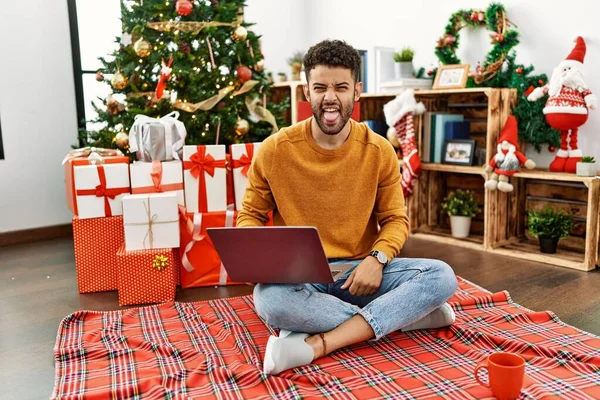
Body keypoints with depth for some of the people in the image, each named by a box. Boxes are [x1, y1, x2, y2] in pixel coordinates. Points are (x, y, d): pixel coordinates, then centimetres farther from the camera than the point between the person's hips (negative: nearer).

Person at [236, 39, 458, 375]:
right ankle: (404, 316, -18)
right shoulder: (275, 150, -6)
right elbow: (250, 215, 4)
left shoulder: (379, 151, -3)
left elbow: (396, 219, 4)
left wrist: (377, 259, -17)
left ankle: (317, 344, -27)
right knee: (269, 299, -37)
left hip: (360, 273, 2)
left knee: (441, 276, -22)